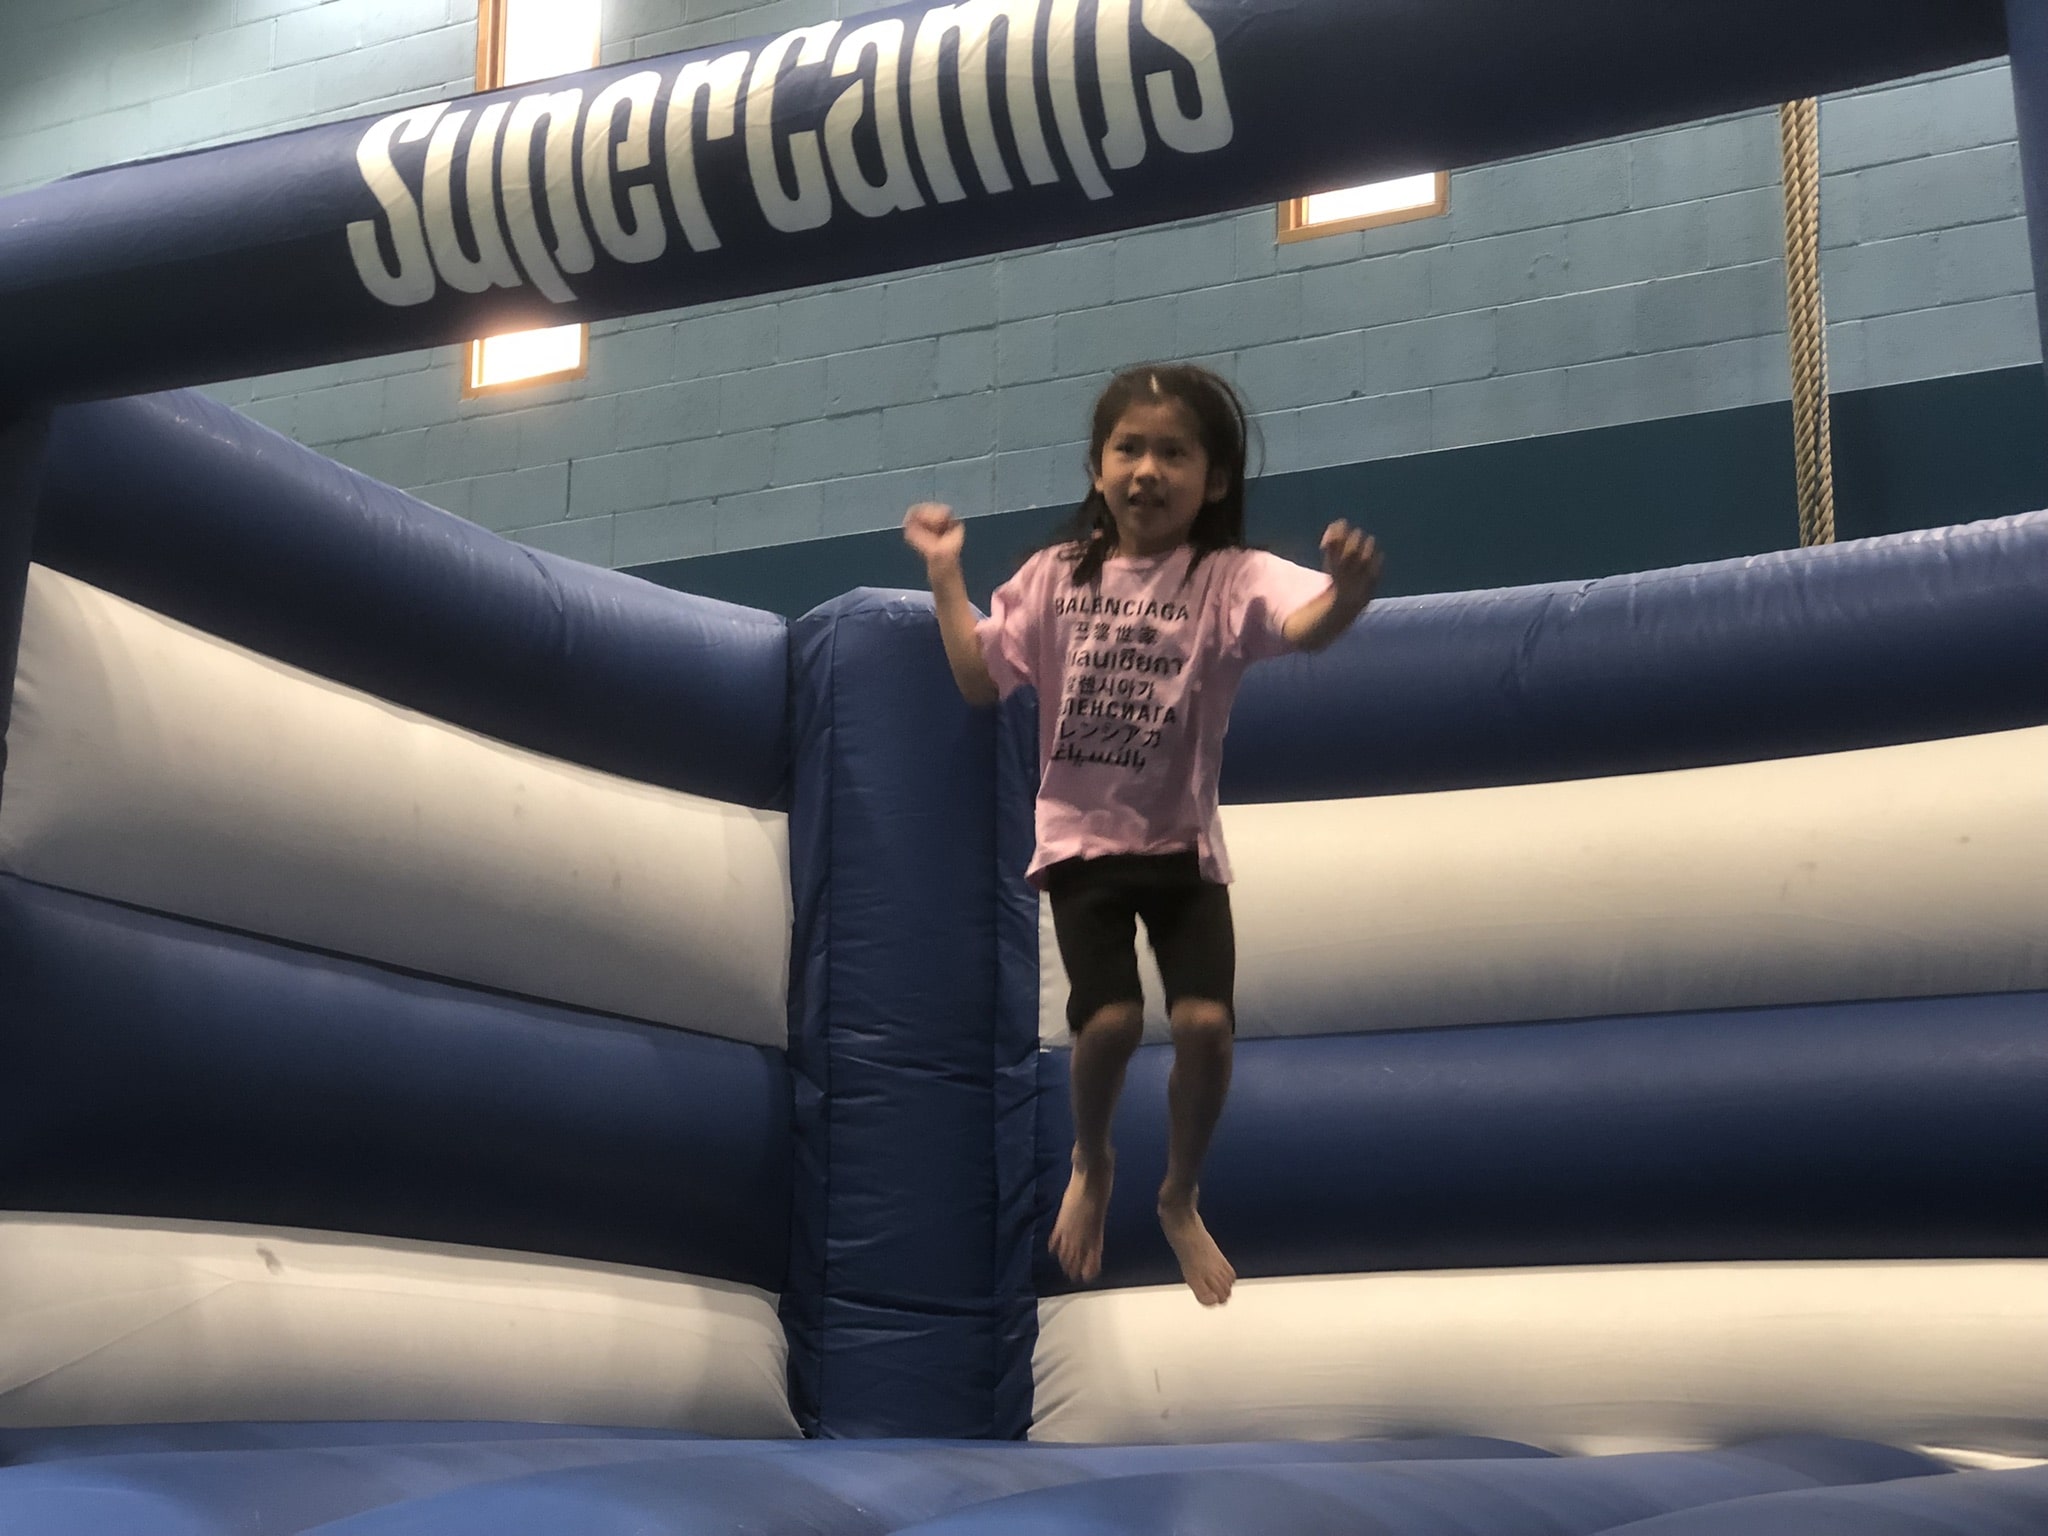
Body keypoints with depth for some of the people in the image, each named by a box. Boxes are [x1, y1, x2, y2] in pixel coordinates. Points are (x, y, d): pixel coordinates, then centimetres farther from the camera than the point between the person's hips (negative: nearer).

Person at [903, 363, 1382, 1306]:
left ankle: (1181, 1200, 17)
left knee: (1207, 1024, -14)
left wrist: (1349, 590, -53)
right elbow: (980, 682, 2)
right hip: (1082, 838, 1)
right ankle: (1090, 1165, 19)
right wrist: (944, 575, -3)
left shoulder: (1229, 579, -9)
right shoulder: (1058, 575, 2)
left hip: (1183, 842, 0)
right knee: (1110, 1021, -17)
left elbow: (1306, 626, -30)